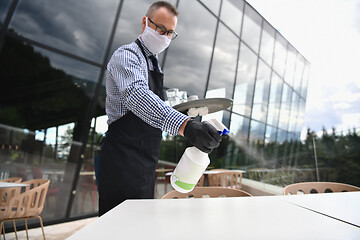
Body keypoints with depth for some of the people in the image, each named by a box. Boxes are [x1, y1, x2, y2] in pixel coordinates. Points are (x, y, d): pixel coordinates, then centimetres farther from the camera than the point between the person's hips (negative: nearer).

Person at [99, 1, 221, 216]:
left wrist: (184, 111, 7)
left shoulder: (154, 64, 17)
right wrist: (185, 125, -48)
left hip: (147, 161, 9)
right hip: (125, 160, -8)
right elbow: (137, 95, -34)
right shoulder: (127, 55, -12)